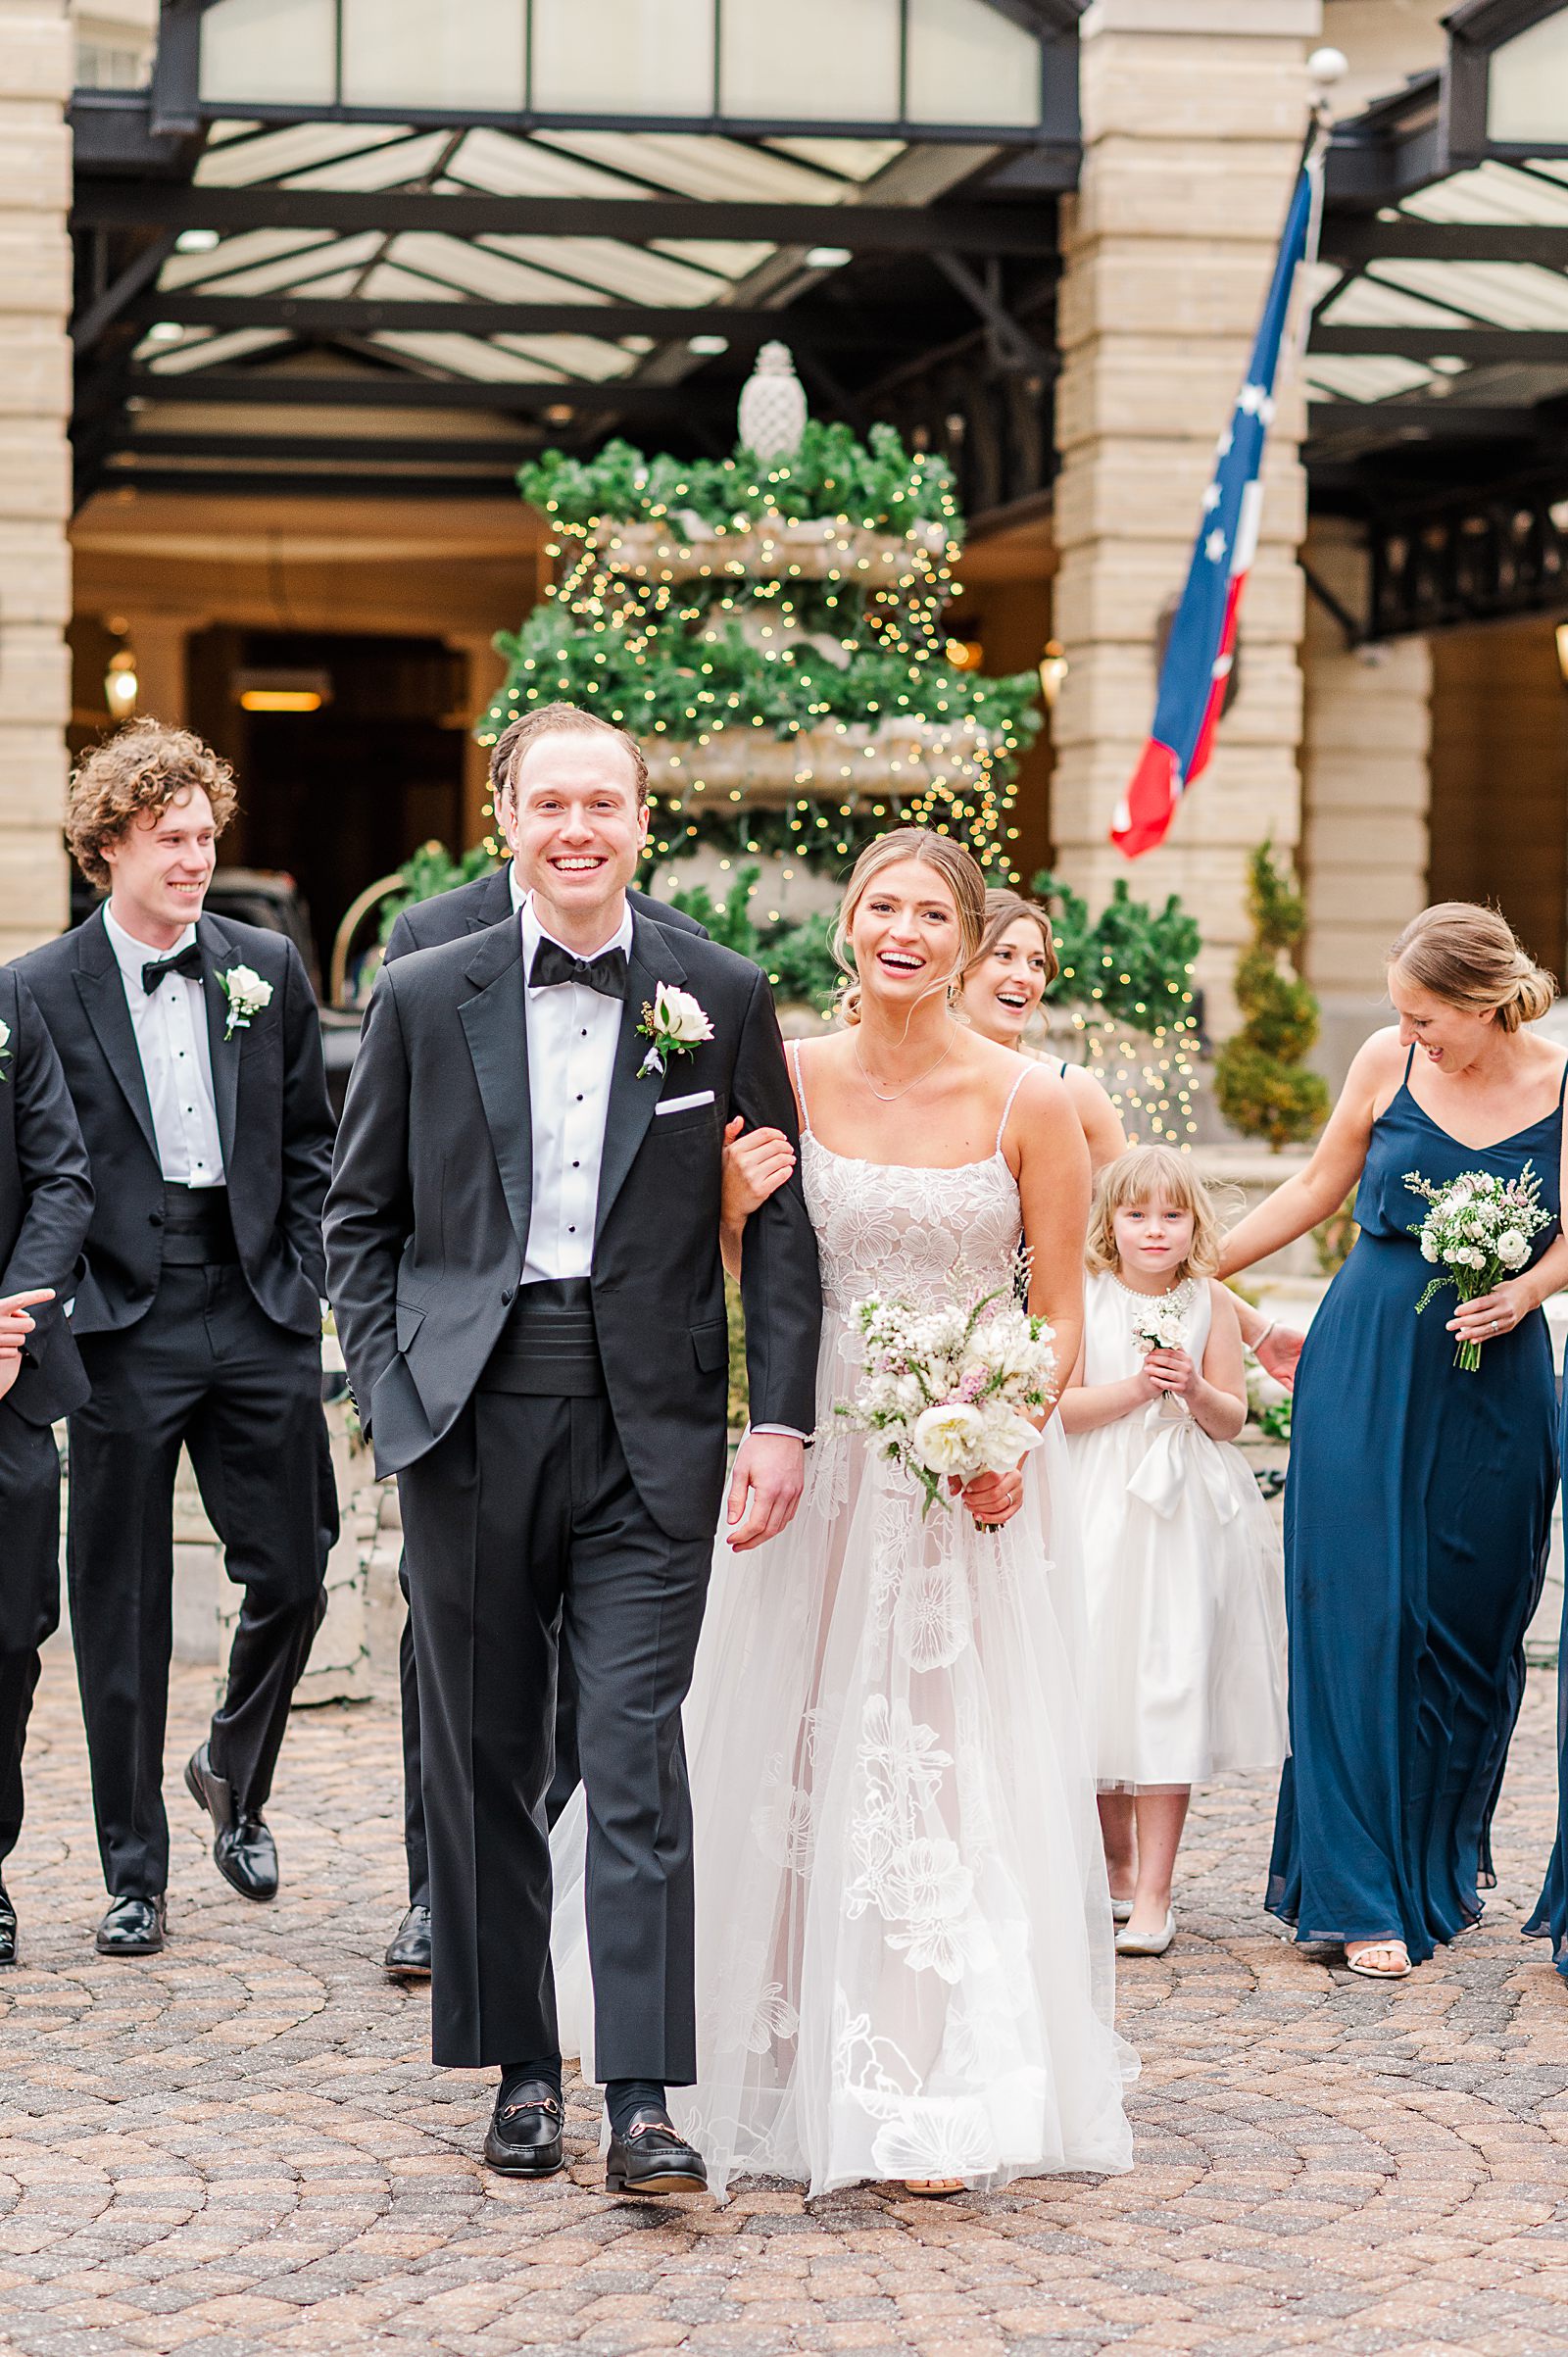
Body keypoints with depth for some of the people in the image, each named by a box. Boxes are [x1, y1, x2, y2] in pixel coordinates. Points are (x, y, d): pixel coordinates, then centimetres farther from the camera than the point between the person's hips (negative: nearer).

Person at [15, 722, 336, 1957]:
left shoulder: (269, 970, 7)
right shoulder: (43, 989, -2)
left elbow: (311, 1145, 12)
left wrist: (299, 1284, 4)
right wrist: (61, 1301, -8)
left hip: (260, 1320, 3)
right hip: (124, 1331, -3)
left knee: (293, 1578, 4)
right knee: (123, 1614, 3)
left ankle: (235, 1777, 33)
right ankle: (136, 1872, 15)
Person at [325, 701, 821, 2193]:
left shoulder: (722, 998, 4)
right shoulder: (425, 999, 6)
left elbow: (781, 1221, 5)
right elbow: (359, 1213, 11)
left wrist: (782, 1418, -3)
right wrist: (386, 1391, -1)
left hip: (647, 1430, -2)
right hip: (469, 1417, 2)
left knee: (636, 1759, -7)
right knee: (482, 1761, 8)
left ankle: (642, 2101, -7)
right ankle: (520, 2069, 20)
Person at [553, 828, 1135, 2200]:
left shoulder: (1029, 1105, -4)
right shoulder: (790, 1081, 1)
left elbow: (1062, 1310, 0)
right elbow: (740, 1279, 7)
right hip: (816, 1462, 2)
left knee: (943, 1767, -4)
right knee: (798, 1762, 8)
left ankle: (937, 2102, 1)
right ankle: (795, 2074, 24)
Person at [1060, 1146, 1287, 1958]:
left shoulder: (1211, 1303, 4)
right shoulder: (1084, 1297, 0)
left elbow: (1233, 1418, 6)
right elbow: (1060, 1406, -4)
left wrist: (1195, 1389, -14)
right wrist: (1133, 1389, -17)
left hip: (1186, 1516, 0)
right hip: (1101, 1513, 0)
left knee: (1170, 1688, -6)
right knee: (1097, 1686, 4)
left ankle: (1153, 1893, -4)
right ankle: (1117, 1866, 25)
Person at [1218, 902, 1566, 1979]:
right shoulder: (1388, 1061, -2)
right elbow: (1319, 1187, 11)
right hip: (1365, 1370, 0)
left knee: (1470, 1625, 7)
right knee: (1362, 1615, -6)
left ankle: (1449, 1856, 30)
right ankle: (1365, 1892, -2)